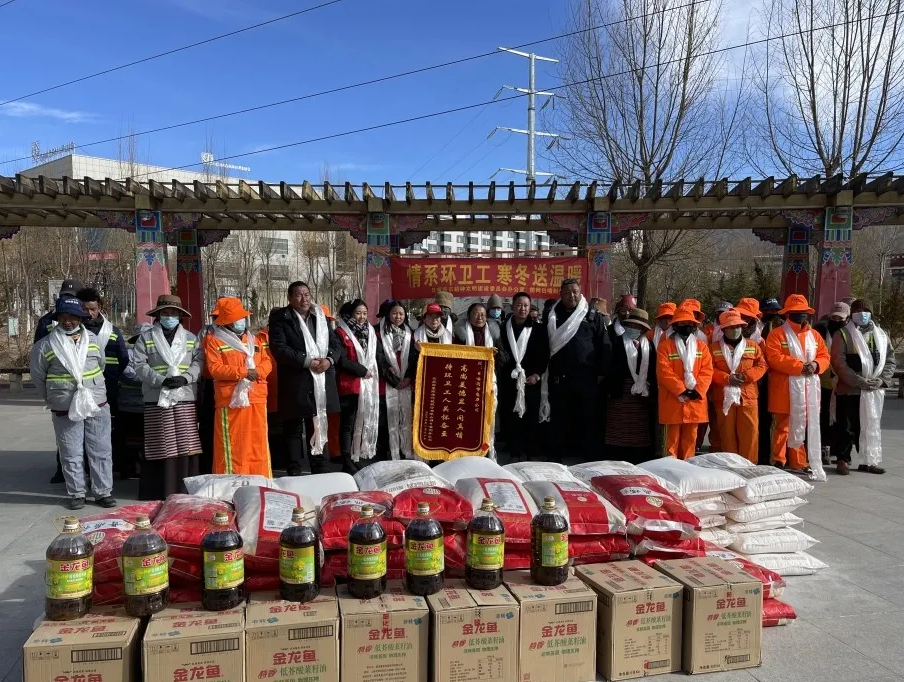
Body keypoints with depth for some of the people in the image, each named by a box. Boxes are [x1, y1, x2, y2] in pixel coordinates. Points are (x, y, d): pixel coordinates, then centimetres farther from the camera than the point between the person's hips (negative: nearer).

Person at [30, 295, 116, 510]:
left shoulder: (93, 340, 5)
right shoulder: (45, 345, -3)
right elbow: (38, 377, 7)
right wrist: (52, 399, 13)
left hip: (97, 407, 2)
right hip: (65, 411, -2)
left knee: (101, 452, 6)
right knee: (72, 455, 6)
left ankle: (103, 492, 16)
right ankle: (76, 494, 19)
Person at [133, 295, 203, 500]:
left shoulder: (191, 338, 14)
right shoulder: (146, 338, 8)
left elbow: (198, 362, 5)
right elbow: (140, 365, -2)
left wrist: (185, 378, -12)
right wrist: (161, 380, -13)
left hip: (185, 398, 2)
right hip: (157, 398, -2)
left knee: (186, 445, 1)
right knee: (161, 446, -2)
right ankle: (160, 490, 5)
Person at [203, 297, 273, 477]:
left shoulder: (252, 338, 21)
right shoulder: (213, 340, 2)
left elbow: (267, 362, 13)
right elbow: (215, 369, -9)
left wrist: (258, 371, -9)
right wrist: (243, 371, -16)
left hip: (257, 399, 5)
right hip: (230, 400, -5)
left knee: (259, 444, 8)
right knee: (231, 446, -2)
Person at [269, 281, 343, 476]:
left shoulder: (321, 316, 14)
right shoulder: (280, 318, -2)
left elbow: (336, 343, 11)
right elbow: (278, 347, -13)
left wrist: (329, 359, -10)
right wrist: (307, 361, -19)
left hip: (321, 383, 5)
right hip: (295, 385, -5)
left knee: (319, 428, 13)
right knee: (294, 430, 2)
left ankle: (320, 471, 23)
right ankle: (294, 473, 9)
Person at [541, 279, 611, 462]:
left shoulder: (593, 316, 8)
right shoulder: (552, 316, 11)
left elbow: (605, 345, 6)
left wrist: (602, 372, -1)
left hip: (586, 377, -1)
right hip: (558, 377, 1)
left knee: (586, 419, 3)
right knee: (558, 419, 6)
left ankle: (589, 459, 12)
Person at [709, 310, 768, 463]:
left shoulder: (753, 346, 10)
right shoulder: (714, 347, 5)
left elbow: (762, 365, 5)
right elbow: (710, 369, -2)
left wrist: (746, 376, -11)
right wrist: (727, 378, -15)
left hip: (748, 396, 1)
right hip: (724, 396, -1)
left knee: (750, 431, -2)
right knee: (727, 432, 5)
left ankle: (749, 463, 8)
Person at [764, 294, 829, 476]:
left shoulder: (814, 335, 15)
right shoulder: (777, 334, -4)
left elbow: (824, 356, 14)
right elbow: (774, 358, -15)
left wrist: (816, 365, -9)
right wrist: (799, 366, -20)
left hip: (809, 390, 6)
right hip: (785, 390, -6)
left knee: (804, 427, 11)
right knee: (783, 427, -1)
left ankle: (799, 463, 19)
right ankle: (779, 462, 7)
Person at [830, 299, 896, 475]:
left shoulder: (881, 335, 11)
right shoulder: (843, 334, -4)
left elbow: (891, 360, 10)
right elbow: (838, 362, -12)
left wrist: (881, 379, -7)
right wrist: (859, 381, -18)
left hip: (875, 391, 4)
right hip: (849, 390, -4)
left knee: (871, 426, 11)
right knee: (847, 427, 1)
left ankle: (868, 461, 21)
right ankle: (843, 460, 10)